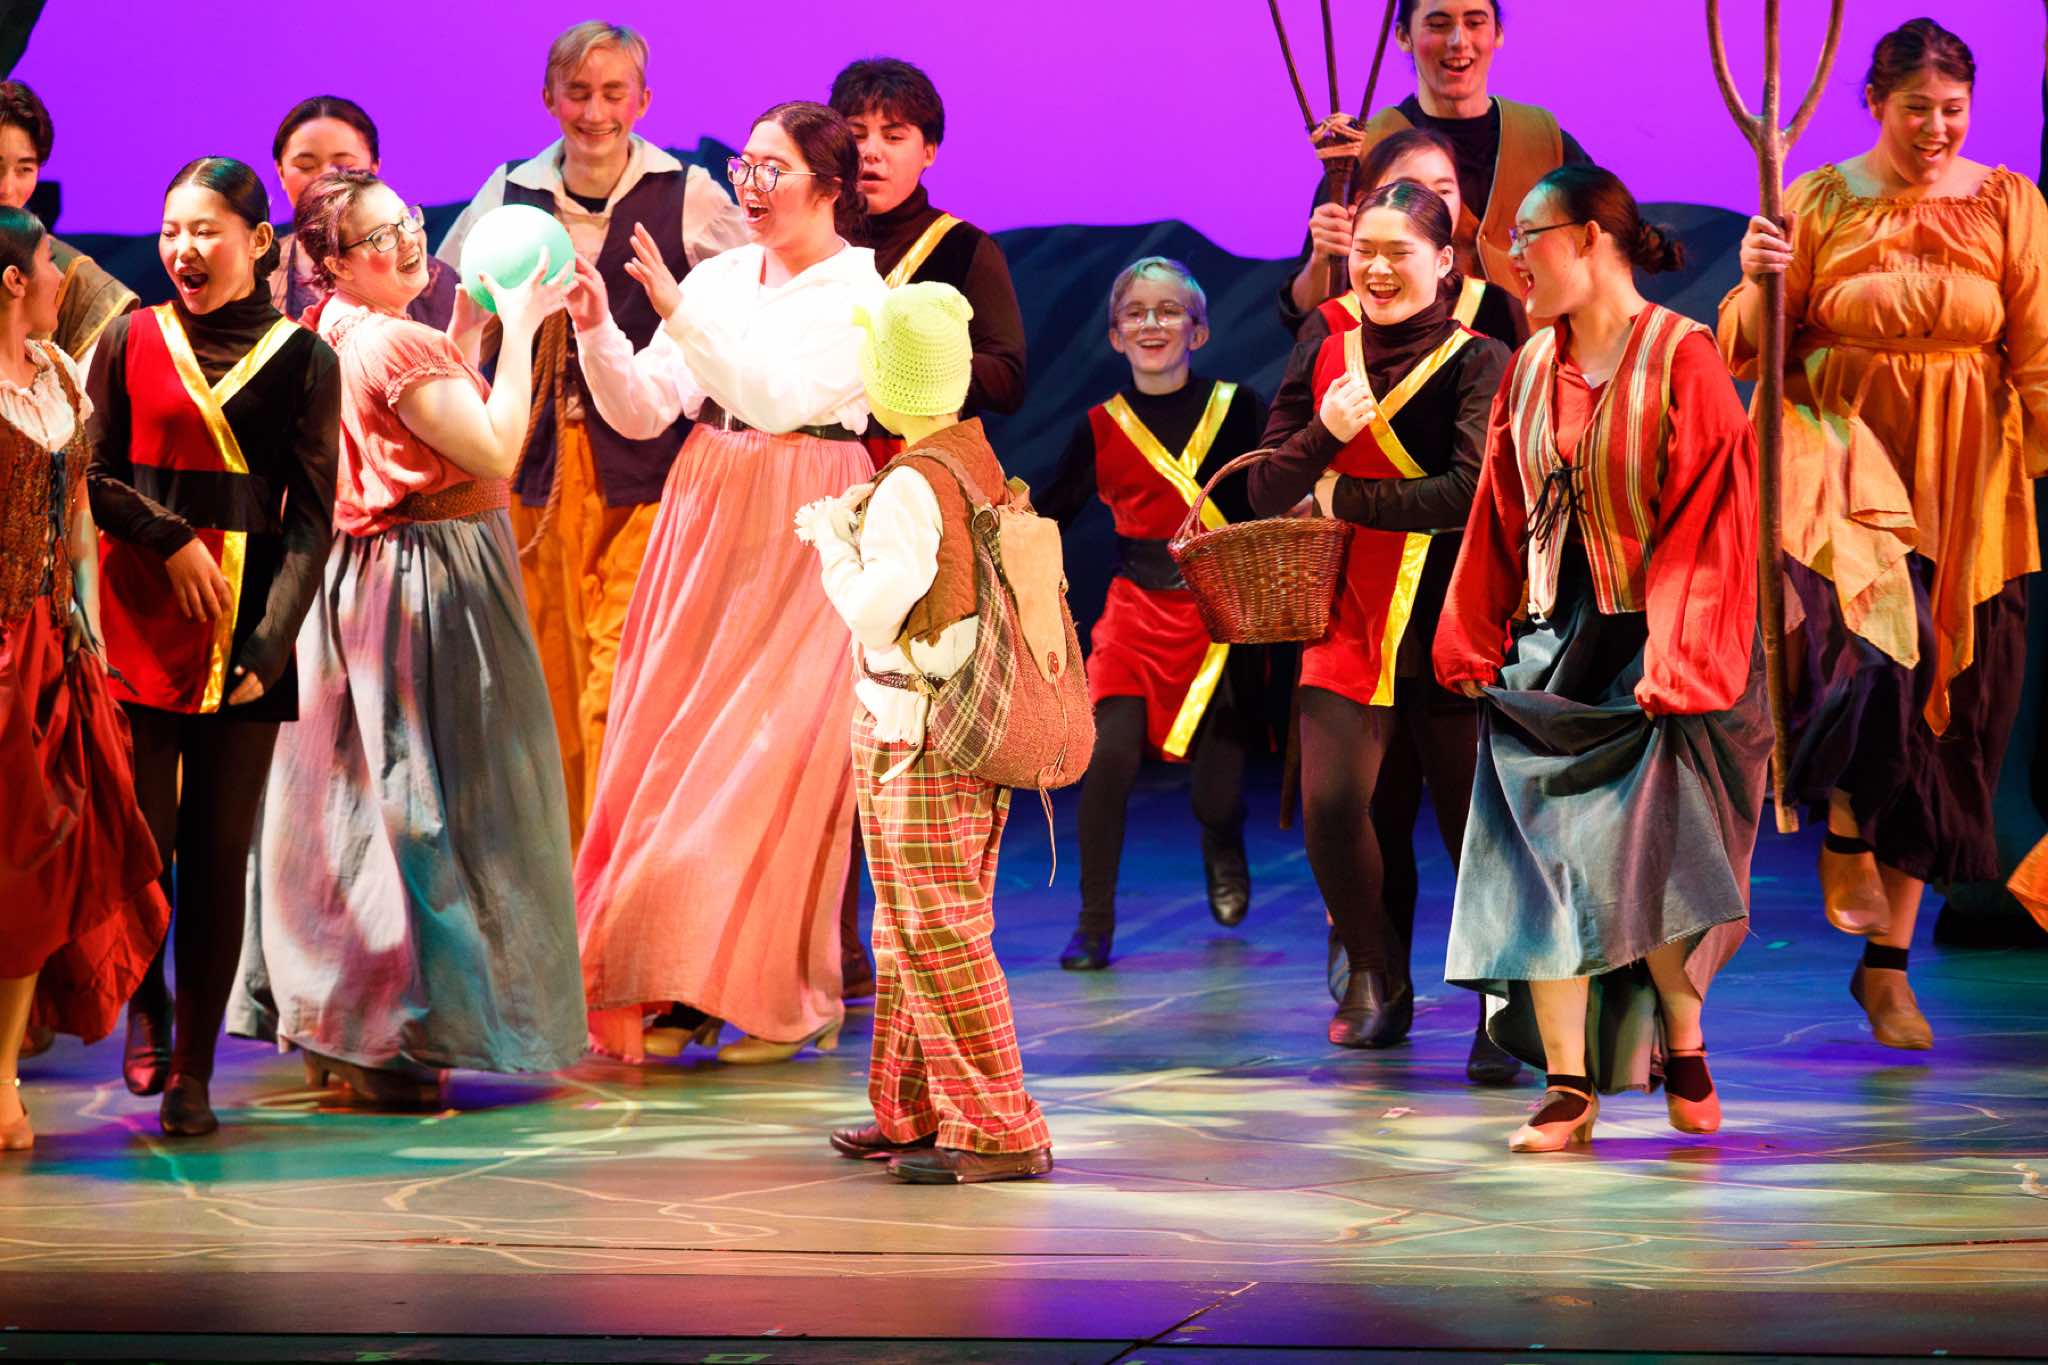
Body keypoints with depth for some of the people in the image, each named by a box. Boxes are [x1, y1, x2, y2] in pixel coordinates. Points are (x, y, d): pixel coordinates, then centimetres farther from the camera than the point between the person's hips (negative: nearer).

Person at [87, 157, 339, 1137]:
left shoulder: (300, 359, 5)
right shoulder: (132, 340, 7)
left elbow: (310, 517, 2)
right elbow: (90, 475, 6)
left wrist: (271, 641, -9)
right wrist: (171, 540, -10)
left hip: (246, 622, 0)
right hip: (137, 614, 0)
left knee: (220, 853, -1)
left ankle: (193, 1073, 6)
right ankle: (146, 1005, 22)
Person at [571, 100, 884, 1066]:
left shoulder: (862, 294, -5)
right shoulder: (719, 277, 10)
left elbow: (783, 395, -20)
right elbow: (642, 411, 6)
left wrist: (683, 314, -25)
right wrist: (598, 334, -11)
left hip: (804, 541, -6)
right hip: (705, 527, 6)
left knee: (770, 756, -7)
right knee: (674, 748, 2)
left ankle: (783, 996, 3)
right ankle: (684, 988, 8)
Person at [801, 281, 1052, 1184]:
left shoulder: (913, 484, -18)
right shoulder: (979, 465, 9)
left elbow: (878, 607, -22)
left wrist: (831, 536, -7)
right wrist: (860, 528, 15)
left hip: (915, 736, -9)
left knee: (938, 934, -5)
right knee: (909, 928, 17)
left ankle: (997, 1130, -4)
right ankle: (911, 1112, 24)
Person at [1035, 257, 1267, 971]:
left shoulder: (1236, 407, 1)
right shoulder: (1102, 428, 4)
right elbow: (1050, 514, 6)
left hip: (1223, 616, -1)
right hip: (1137, 611, 1)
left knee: (1218, 790, 1)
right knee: (1109, 754, -18)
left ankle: (1222, 852, 40)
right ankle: (1094, 925, -4)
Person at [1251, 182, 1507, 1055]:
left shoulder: (1479, 362, -4)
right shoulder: (1325, 358, 9)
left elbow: (1474, 491, -17)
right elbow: (1266, 494, 6)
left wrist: (1345, 499, -9)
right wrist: (1322, 433, -13)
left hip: (1449, 618, -3)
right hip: (1348, 614, 3)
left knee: (1472, 818, -1)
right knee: (1330, 805, -9)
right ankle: (1374, 978, 15)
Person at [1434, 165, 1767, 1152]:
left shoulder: (1681, 360, -9)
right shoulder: (1530, 370, 10)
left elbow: (1706, 519, -12)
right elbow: (1499, 518, 15)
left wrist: (1676, 661, -18)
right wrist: (1475, 645, 11)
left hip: (1650, 649, -6)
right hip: (1551, 646, 6)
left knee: (1637, 845, -14)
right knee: (1540, 858, -4)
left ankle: (1683, 1047, 10)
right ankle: (1569, 1088, -1)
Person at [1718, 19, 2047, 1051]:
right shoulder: (1820, 201, 3)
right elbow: (1754, 350, 1)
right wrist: (1759, 280, -18)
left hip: (1965, 481, 1)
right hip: (1845, 452, -1)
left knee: (1939, 708, 2)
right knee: (1869, 654, -26)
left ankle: (1886, 963, 9)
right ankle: (1848, 851, -3)